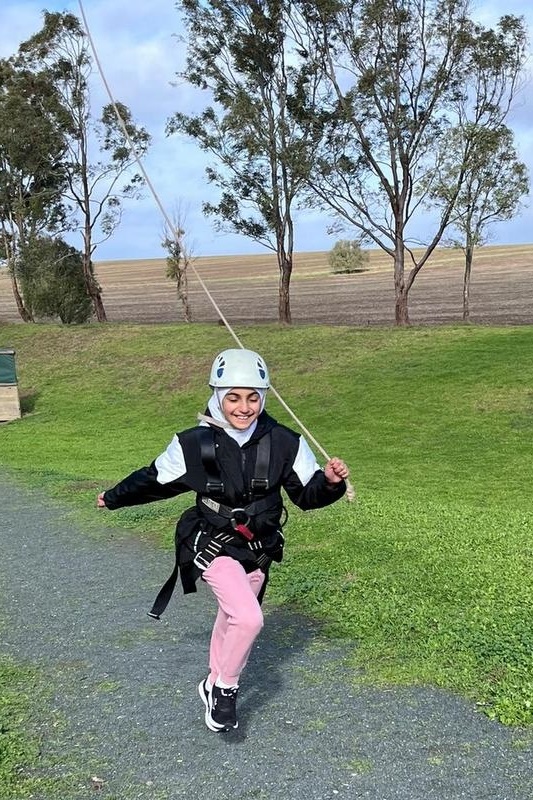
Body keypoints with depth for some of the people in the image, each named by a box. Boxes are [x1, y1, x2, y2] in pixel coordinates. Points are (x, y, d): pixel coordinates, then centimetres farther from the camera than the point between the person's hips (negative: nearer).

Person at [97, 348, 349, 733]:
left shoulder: (285, 443, -13)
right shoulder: (194, 444, -16)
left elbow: (308, 494, -2)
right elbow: (156, 480, 2)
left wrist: (331, 482, -24)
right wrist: (114, 497, 15)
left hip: (259, 550, 4)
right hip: (213, 545, -4)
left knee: (233, 618, 22)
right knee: (248, 619, -24)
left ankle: (215, 684, 48)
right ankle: (225, 687, 3)